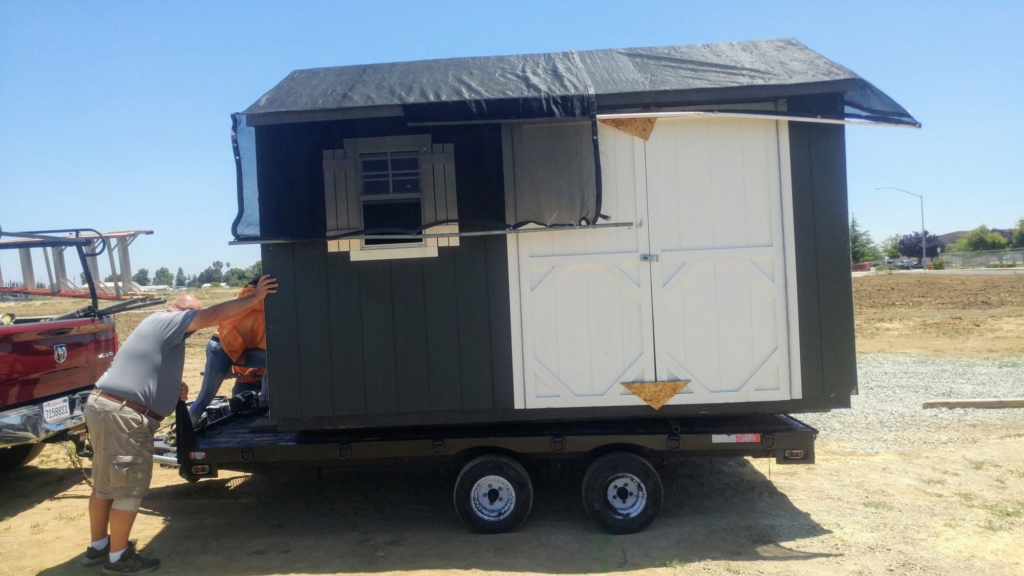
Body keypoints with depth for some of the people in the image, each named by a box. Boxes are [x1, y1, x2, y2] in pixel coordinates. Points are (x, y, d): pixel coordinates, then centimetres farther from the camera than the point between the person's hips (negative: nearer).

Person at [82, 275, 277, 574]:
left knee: (106, 483, 20)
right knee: (129, 488, 0)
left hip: (104, 405, 10)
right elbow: (213, 315, -19)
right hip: (123, 414, -10)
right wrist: (255, 298, -17)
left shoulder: (158, 326, 23)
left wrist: (174, 387, 16)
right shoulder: (167, 320, -7)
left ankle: (98, 546, 33)